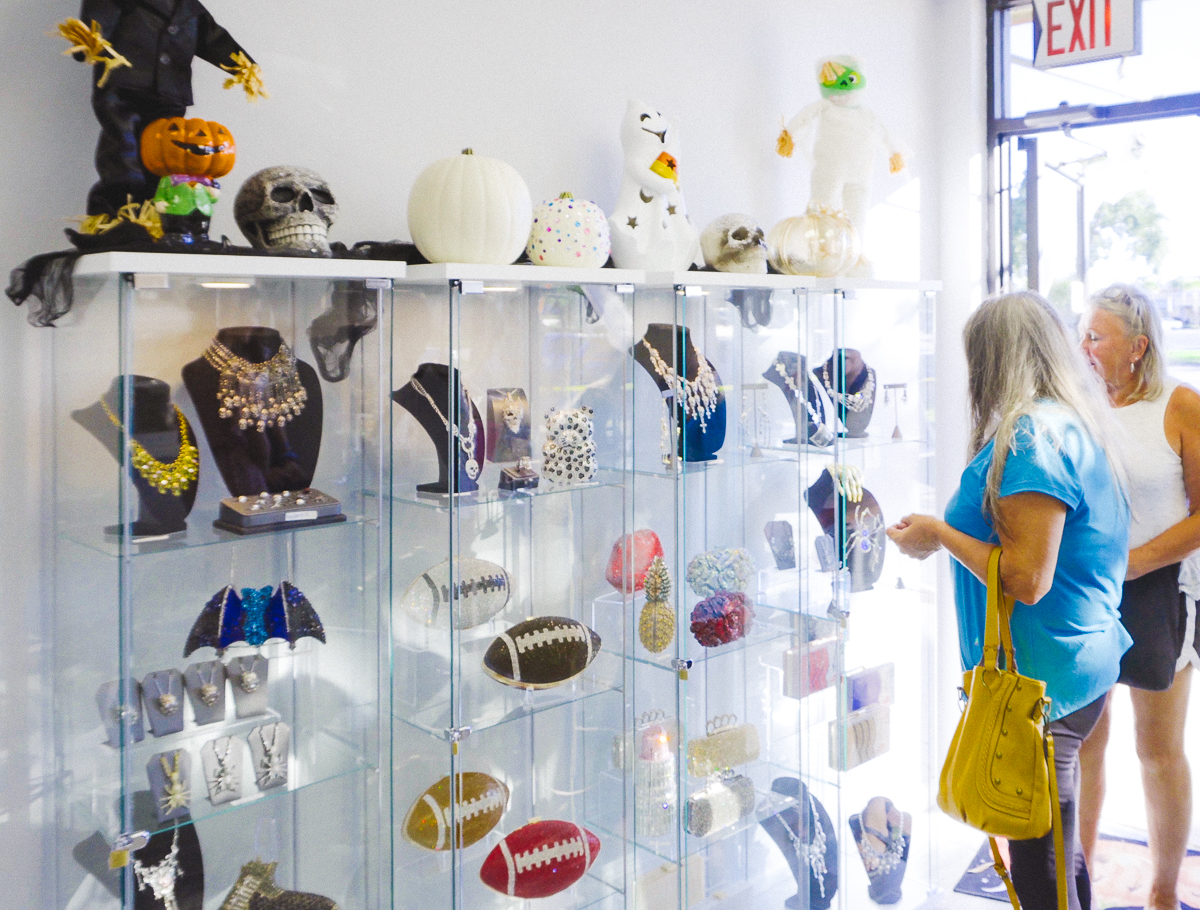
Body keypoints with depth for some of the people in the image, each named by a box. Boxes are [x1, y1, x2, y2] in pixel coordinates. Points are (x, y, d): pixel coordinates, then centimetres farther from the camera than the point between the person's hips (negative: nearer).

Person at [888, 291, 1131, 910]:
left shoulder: (1032, 436, -20)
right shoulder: (1074, 425, 11)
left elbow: (1028, 579, -25)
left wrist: (940, 536, -12)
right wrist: (952, 531, 17)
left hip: (1039, 678, -10)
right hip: (1084, 663, 10)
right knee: (1058, 849, 23)